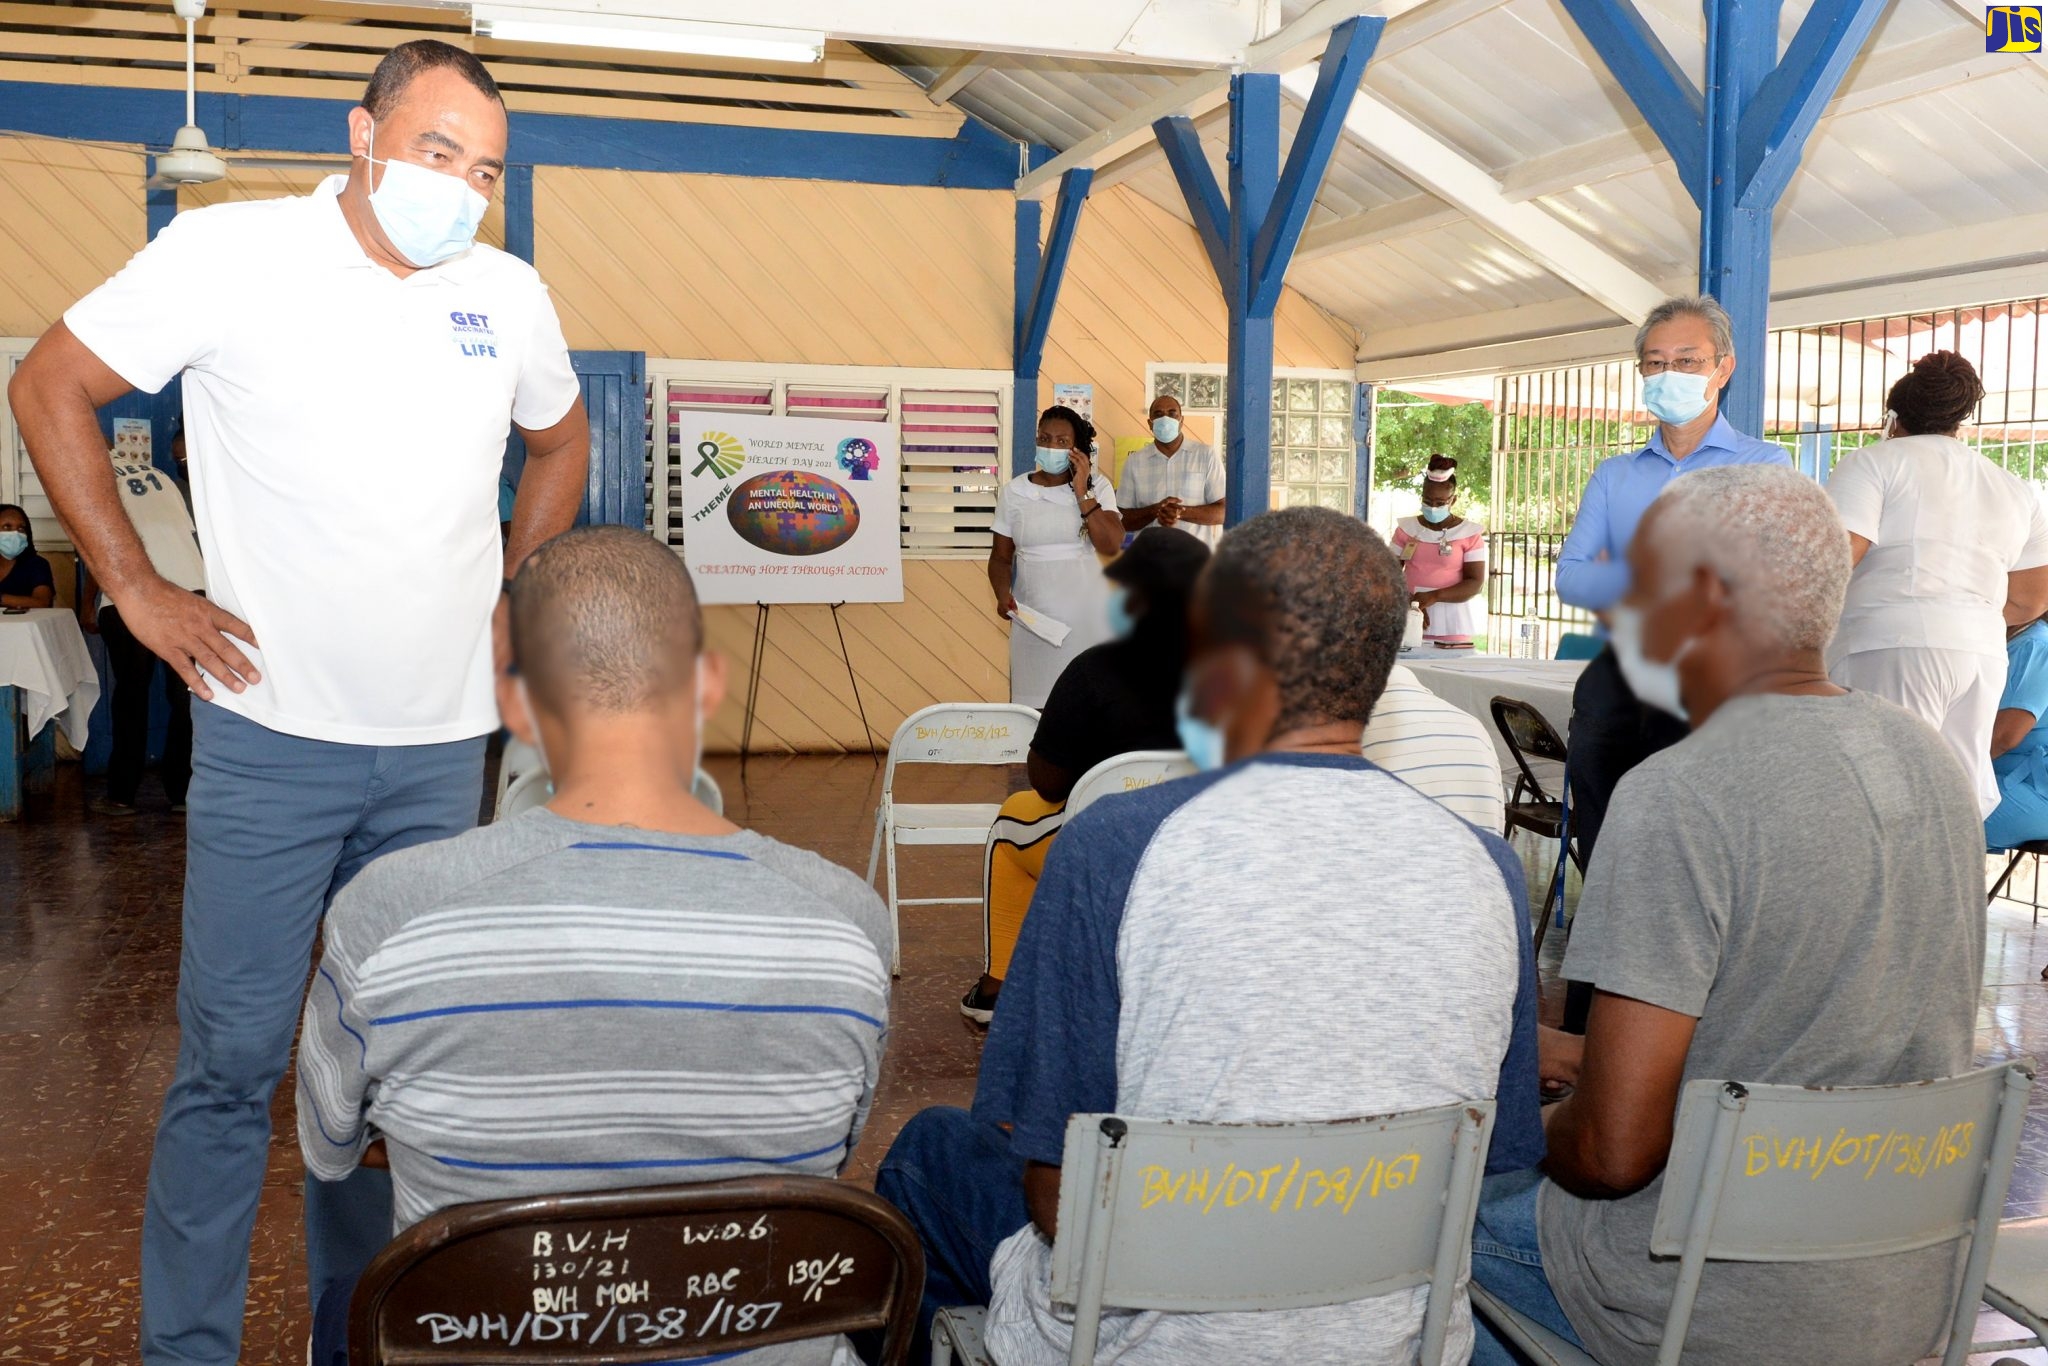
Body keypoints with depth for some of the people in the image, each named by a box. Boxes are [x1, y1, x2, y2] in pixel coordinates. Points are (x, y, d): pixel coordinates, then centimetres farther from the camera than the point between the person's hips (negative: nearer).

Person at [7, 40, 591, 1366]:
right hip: (274, 736, -3)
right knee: (232, 1059, 1)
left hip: (442, 751, 4)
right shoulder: (232, 254, -6)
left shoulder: (510, 296, 5)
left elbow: (563, 437, 23)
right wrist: (138, 587, -3)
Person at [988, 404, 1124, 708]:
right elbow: (1001, 556, 9)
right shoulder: (1013, 492, 4)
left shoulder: (1098, 487, 2)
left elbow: (1111, 545, -11)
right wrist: (1002, 593, -9)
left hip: (1087, 611, 0)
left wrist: (1082, 492, -12)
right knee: (1035, 698, -2)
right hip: (1034, 613, 1)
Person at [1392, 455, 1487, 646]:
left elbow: (1475, 583, -6)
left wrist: (1433, 597, -19)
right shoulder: (1406, 528, 7)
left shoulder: (1470, 533, 0)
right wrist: (1411, 604, -12)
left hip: (1453, 622, -2)